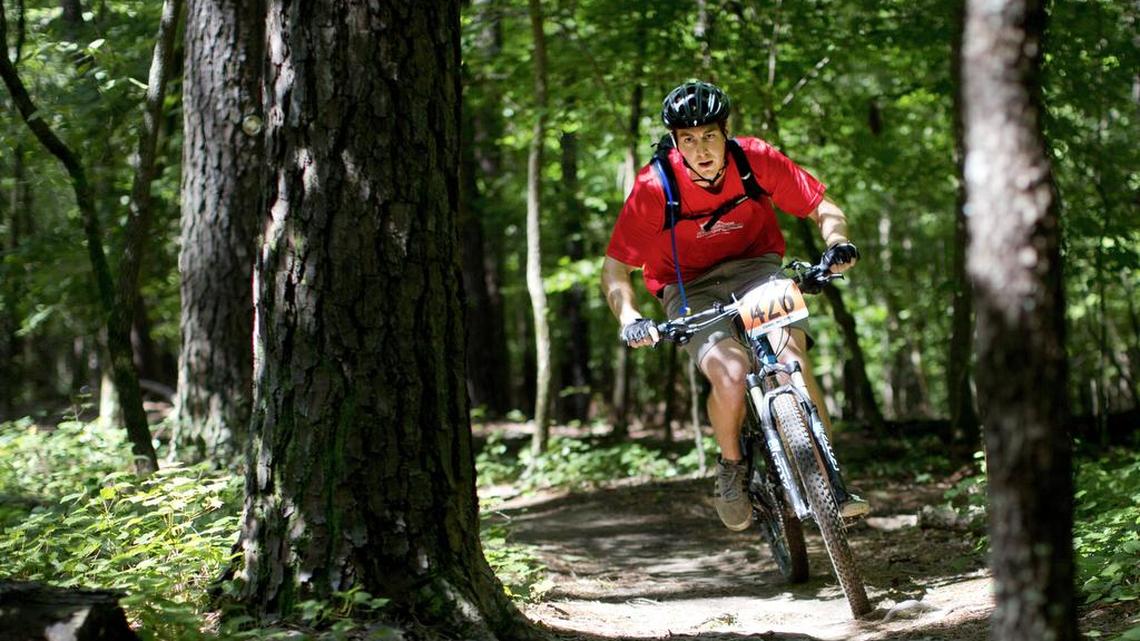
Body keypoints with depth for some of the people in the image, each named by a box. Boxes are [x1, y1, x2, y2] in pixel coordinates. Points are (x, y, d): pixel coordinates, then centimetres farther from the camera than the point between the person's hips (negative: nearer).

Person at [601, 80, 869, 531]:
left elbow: (824, 209, -6)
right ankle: (731, 468, 1)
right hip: (690, 287, -2)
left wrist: (837, 243, -27)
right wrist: (629, 318, -32)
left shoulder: (757, 160, -18)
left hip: (756, 265, 2)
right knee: (730, 374, -28)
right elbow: (615, 269, -15)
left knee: (793, 360, -25)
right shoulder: (654, 187, -23)